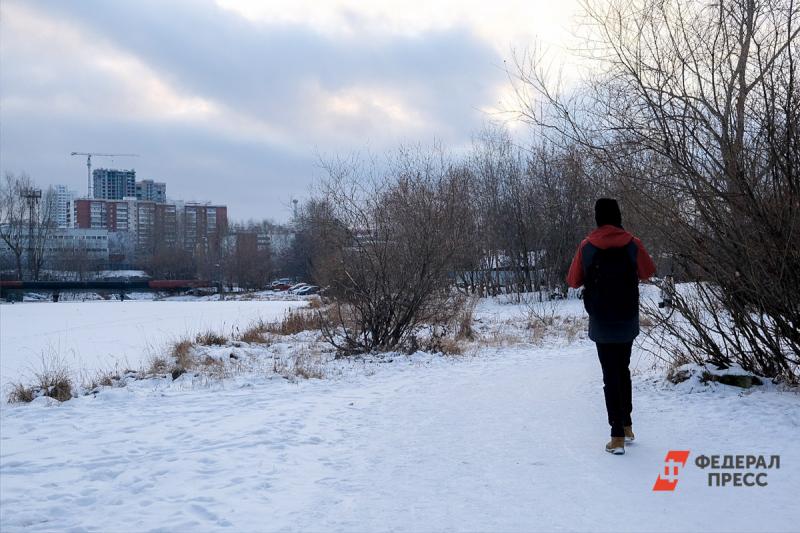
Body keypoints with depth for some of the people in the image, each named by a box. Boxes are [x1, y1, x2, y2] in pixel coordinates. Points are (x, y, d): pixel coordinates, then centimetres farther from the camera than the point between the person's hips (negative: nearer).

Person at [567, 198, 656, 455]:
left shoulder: (587, 246, -7)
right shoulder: (633, 244, -3)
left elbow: (573, 281, 2)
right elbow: (648, 272, 11)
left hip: (601, 323, -2)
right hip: (628, 321, 2)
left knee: (610, 376, -1)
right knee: (623, 371, 20)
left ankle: (618, 437, -5)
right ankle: (627, 426, 26)